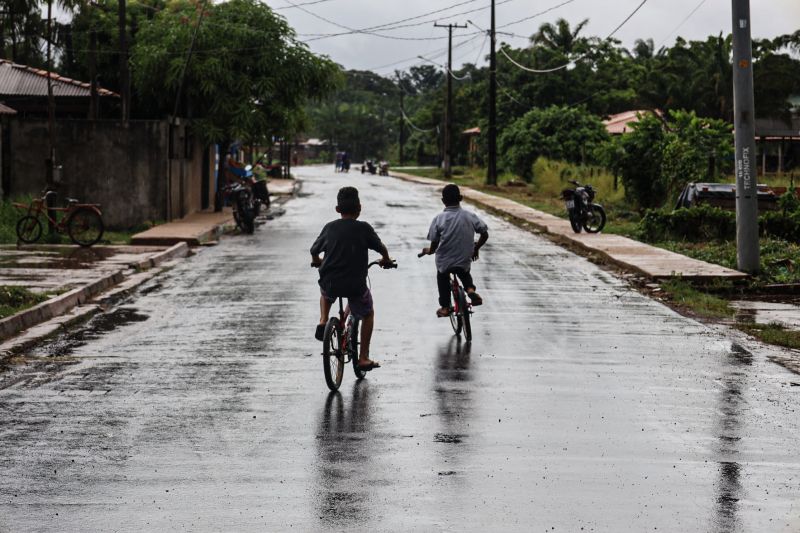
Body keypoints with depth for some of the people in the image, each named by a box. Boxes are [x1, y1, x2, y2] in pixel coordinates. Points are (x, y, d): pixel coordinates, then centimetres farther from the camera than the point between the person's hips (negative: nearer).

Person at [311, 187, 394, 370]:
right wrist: (386, 259, 27)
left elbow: (314, 250, 12)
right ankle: (363, 358, 20)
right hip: (355, 285, -2)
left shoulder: (329, 227, 2)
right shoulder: (364, 228, -6)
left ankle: (323, 321, 14)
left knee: (325, 292, 39)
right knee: (367, 314, 24)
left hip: (330, 284, 2)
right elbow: (381, 247, 5)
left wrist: (316, 261, 35)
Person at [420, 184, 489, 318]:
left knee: (442, 277, 31)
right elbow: (484, 234, -6)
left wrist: (428, 251, 12)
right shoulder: (470, 216, -8)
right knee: (465, 274, 34)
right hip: (465, 260, 1)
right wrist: (476, 248, 13)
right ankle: (470, 289, 6)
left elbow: (434, 245, -12)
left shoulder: (439, 219, -13)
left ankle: (445, 307, 32)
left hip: (444, 262, -1)